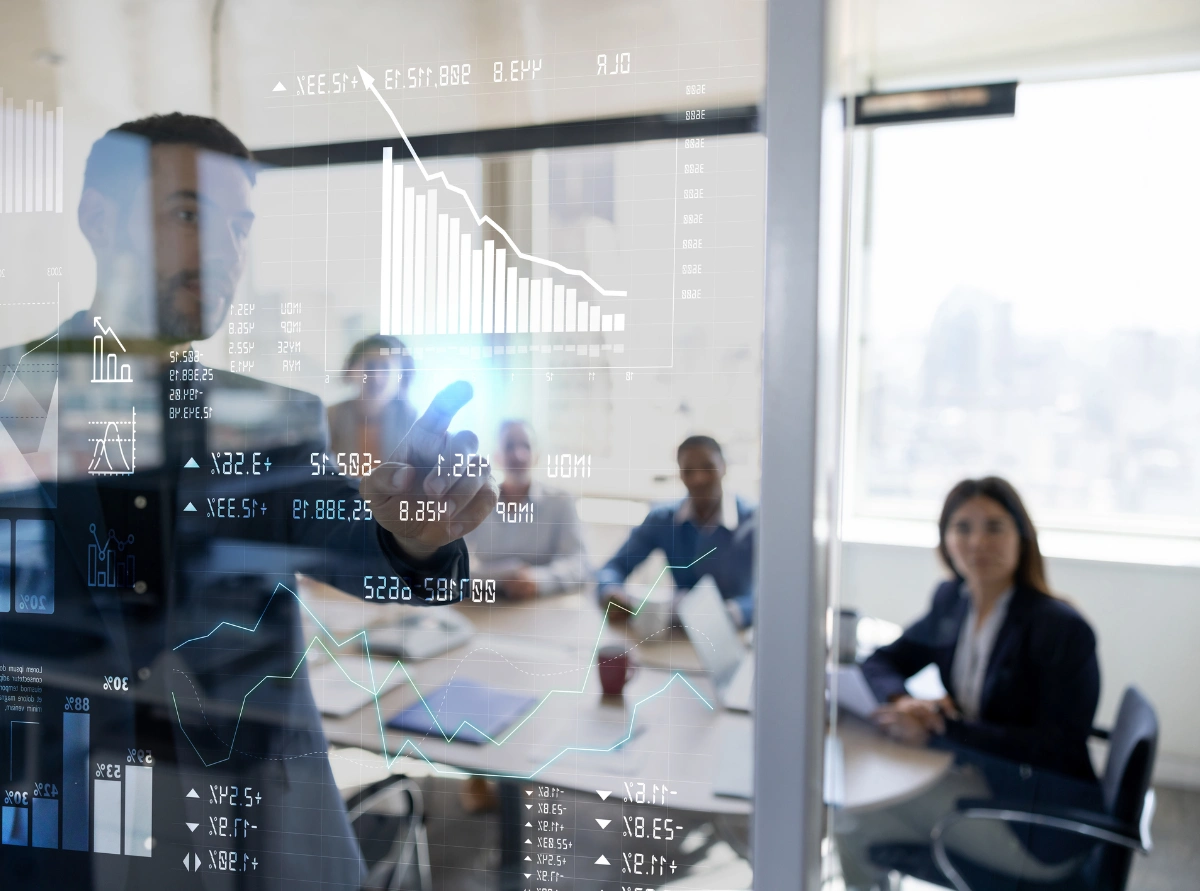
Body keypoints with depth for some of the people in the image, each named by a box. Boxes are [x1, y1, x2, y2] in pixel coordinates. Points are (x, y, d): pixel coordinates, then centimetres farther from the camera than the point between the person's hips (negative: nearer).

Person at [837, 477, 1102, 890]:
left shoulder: (1062, 628, -19)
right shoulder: (952, 600, 1)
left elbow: (1057, 748, -22)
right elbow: (882, 662, 7)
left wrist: (939, 729, -29)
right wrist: (901, 701, -17)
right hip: (974, 779, 6)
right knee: (851, 821, -11)